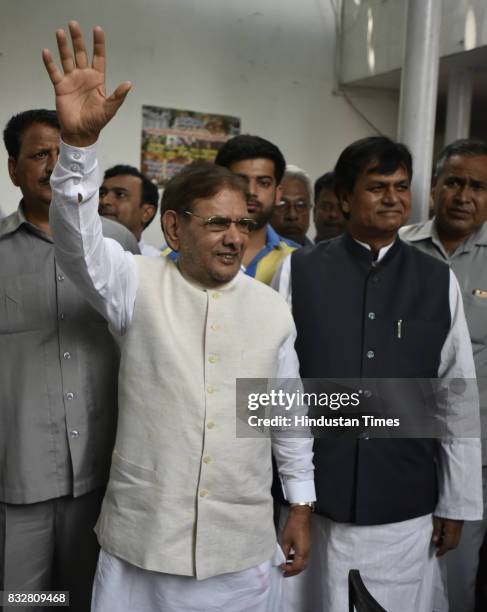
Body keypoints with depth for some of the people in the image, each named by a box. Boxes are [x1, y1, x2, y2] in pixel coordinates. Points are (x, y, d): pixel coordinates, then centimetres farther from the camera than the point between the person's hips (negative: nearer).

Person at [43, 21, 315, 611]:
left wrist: (301, 507, 10)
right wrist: (79, 142, -36)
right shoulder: (138, 286, -4)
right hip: (141, 541, -1)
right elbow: (78, 240, -21)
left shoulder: (272, 308, 3)